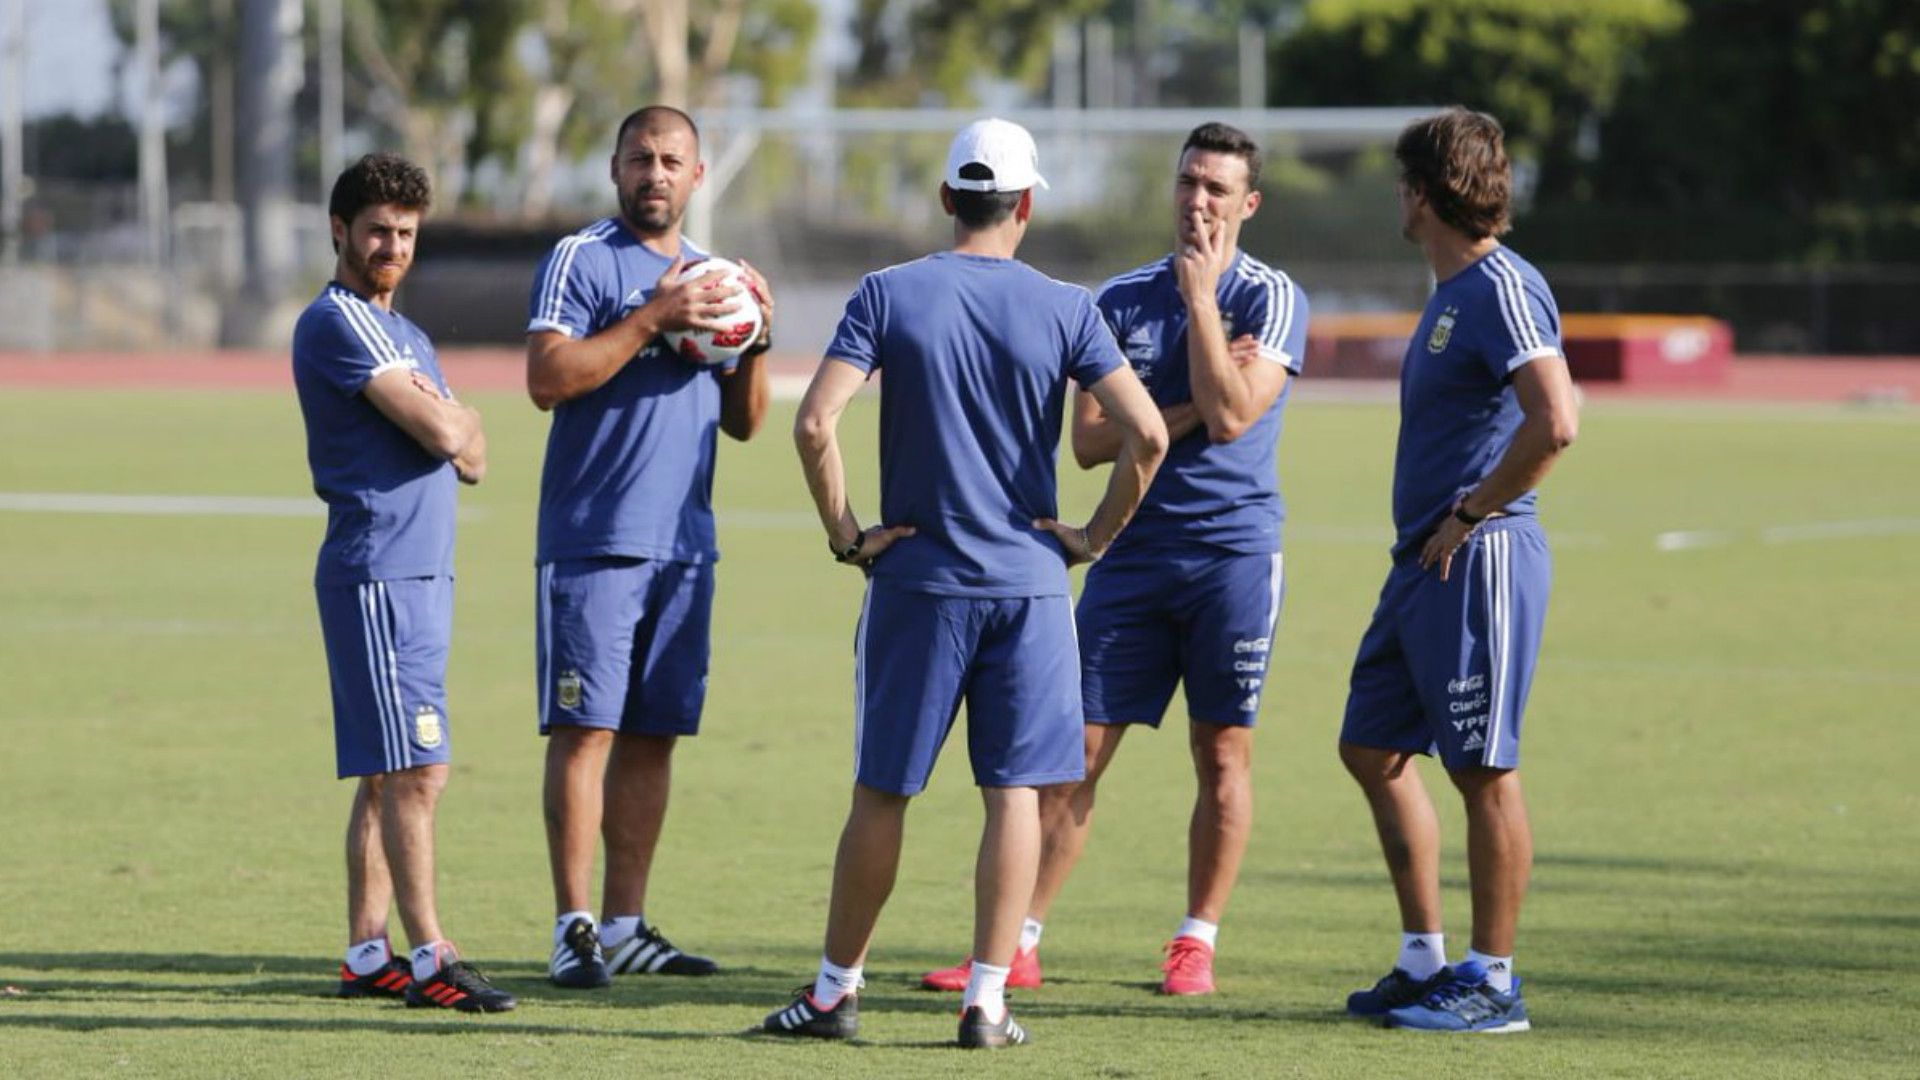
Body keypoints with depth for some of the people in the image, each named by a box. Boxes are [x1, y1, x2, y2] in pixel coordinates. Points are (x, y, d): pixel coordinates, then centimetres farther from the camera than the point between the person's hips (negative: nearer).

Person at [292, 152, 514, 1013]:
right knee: (416, 772, -12)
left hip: (422, 577, 10)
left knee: (387, 777, 10)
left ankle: (367, 955, 12)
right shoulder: (338, 322, -10)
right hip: (379, 576, -10)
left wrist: (454, 426, -3)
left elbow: (470, 457, 17)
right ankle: (430, 961, -12)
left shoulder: (403, 334, 21)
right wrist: (457, 419, 5)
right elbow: (444, 434, -17)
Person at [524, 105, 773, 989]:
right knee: (586, 727, -9)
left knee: (652, 735, 7)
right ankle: (573, 928, -8)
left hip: (685, 543, 6)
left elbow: (743, 421, 20)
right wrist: (653, 318, -18)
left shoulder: (709, 273, 18)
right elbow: (547, 378, -16)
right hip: (594, 541, -6)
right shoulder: (582, 259, -3)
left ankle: (625, 925, 12)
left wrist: (754, 342, 2)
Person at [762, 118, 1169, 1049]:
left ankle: (836, 988, 16)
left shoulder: (890, 295, -3)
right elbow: (1145, 433, -9)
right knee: (1015, 790, 4)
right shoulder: (1063, 309, -2)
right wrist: (1096, 536, 3)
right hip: (1029, 583, 0)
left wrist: (845, 534, -2)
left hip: (916, 580, 0)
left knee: (881, 791, 8)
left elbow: (813, 423, -13)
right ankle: (988, 999, 2)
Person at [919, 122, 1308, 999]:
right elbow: (1089, 439, 2)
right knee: (1077, 748, -1)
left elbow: (1229, 417, -16)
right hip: (1133, 554, 3)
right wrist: (1187, 408, -10)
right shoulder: (1120, 300, 9)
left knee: (1223, 753, 2)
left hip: (1233, 551, -3)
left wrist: (1201, 297, -13)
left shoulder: (1270, 298, -2)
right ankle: (1017, 943, 0)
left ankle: (1196, 943, 11)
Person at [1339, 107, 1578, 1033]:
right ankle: (1425, 963, 19)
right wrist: (1427, 536, 17)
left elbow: (1554, 424, -26)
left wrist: (1468, 517, -18)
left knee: (1485, 772, -4)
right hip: (1422, 562, 11)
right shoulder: (1451, 292, 16)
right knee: (1373, 751, 13)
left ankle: (1492, 983, 2)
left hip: (1479, 562, -11)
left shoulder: (1502, 290, -15)